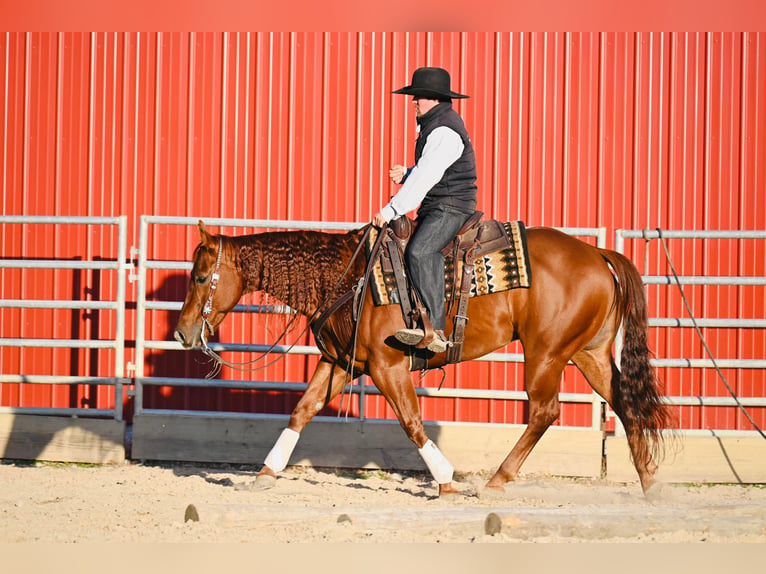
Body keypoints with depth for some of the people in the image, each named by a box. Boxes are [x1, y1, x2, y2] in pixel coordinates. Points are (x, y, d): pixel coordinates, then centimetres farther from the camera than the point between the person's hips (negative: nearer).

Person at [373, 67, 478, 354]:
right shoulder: (434, 124, 18)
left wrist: (391, 210, -21)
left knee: (419, 251, -30)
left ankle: (435, 330, -37)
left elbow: (425, 177, -22)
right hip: (436, 209, 12)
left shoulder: (445, 131, -17)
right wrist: (405, 174, 5)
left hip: (451, 208, -12)